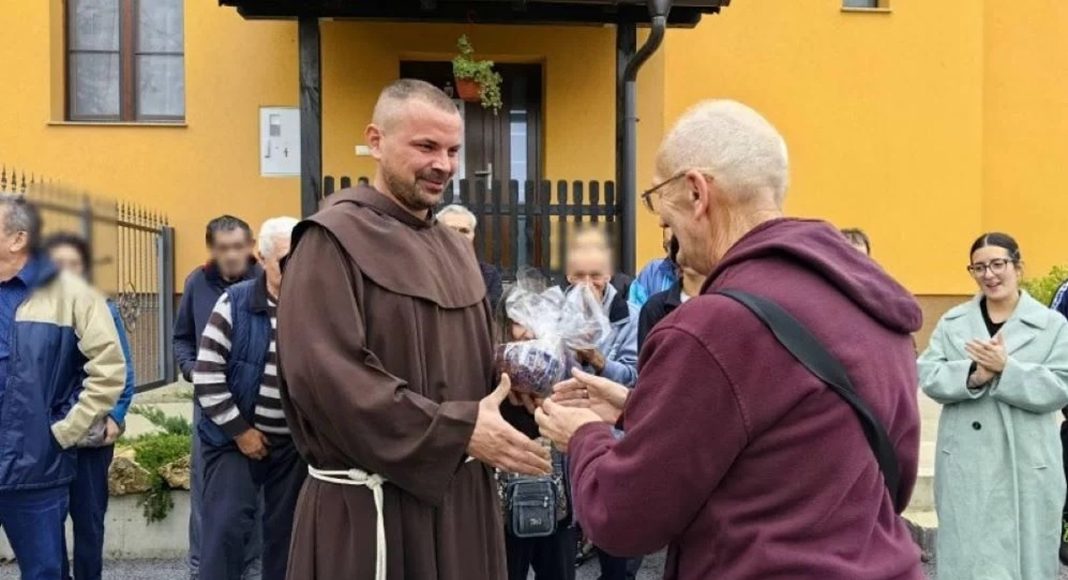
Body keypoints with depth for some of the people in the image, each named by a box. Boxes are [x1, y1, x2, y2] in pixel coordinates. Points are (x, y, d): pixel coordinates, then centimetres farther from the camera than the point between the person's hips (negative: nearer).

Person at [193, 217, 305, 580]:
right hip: (235, 437, -2)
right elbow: (207, 376, -9)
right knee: (226, 524, -8)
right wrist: (239, 430, -9)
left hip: (295, 442, 2)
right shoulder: (235, 303, -9)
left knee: (285, 529, 12)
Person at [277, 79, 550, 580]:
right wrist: (459, 430, -22)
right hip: (371, 506, -7)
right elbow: (327, 377, -22)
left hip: (461, 492, 7)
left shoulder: (454, 248, 13)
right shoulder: (333, 241, -12)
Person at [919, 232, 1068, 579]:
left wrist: (1005, 368, -20)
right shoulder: (952, 322, 7)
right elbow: (928, 377, -1)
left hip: (1028, 465, -1)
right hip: (965, 464, 1)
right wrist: (972, 375, -19)